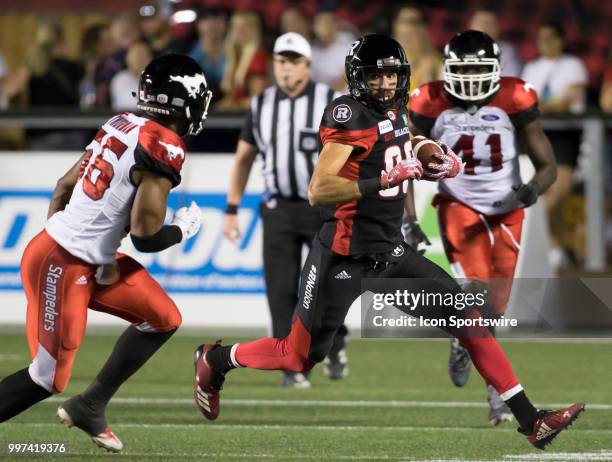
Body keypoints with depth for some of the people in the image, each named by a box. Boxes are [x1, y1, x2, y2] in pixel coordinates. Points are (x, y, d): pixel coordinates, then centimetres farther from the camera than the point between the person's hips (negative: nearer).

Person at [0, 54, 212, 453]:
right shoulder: (164, 148, -18)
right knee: (47, 381, -4)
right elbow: (146, 236, -18)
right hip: (64, 266, -10)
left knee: (164, 319, 15)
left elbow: (65, 185, 15)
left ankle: (89, 407, 20)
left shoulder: (122, 125, 8)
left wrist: (58, 235, 24)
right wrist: (184, 228, 2)